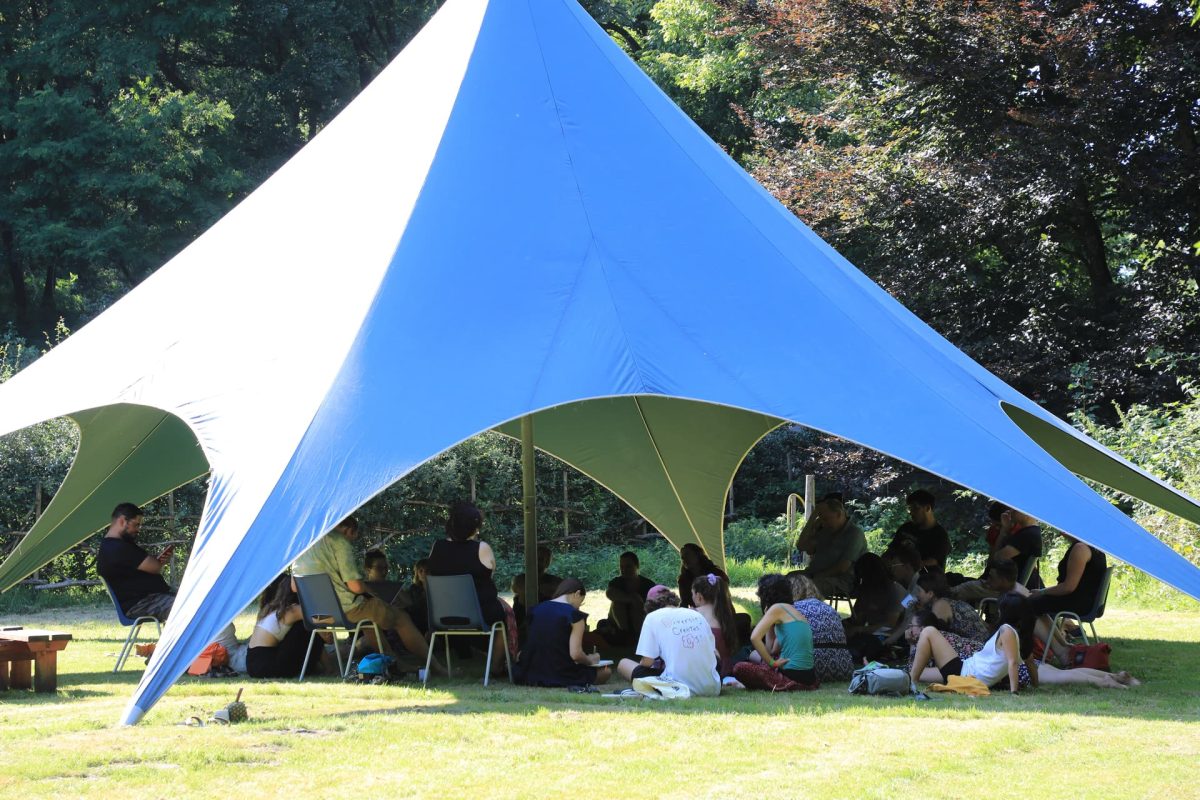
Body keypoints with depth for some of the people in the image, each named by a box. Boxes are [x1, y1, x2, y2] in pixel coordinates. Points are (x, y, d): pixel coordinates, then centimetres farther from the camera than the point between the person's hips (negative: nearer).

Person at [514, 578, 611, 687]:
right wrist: (590, 660, 6)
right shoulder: (574, 615, -11)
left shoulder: (536, 609, 7)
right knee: (606, 672, 10)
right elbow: (575, 654, -16)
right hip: (560, 677, -7)